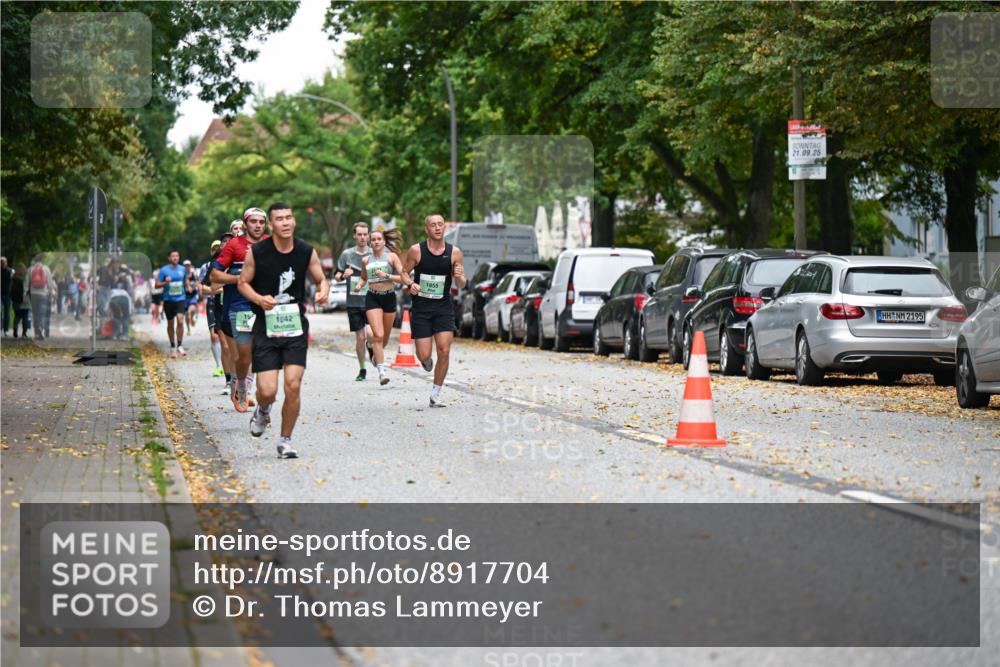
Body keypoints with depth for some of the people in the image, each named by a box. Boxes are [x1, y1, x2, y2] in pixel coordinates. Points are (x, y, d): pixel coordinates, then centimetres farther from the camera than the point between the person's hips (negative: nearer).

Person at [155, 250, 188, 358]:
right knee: (170, 324, 8)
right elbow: (157, 284, -3)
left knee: (180, 320, -18)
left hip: (180, 299, 1)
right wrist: (165, 283, -20)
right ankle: (173, 347, 21)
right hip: (168, 299, -1)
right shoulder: (164, 270, -3)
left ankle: (179, 346, -11)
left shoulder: (182, 269, 6)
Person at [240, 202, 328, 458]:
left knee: (293, 386, -7)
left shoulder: (307, 252, -1)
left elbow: (321, 278, 12)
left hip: (295, 326, 2)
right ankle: (262, 412, 31)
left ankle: (285, 441, 11)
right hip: (266, 328, -2)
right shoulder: (257, 252, -7)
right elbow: (243, 283, 3)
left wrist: (323, 291, -12)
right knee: (267, 391, -7)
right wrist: (259, 299, -17)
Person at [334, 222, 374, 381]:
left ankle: (371, 347, 18)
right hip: (354, 303, 1)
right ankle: (362, 369, 22)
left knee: (371, 333, -18)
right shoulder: (347, 254, 4)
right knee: (360, 337, 5)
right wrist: (343, 275, -12)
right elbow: (336, 276, 10)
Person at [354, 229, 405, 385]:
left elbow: (403, 277, -5)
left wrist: (386, 275, -17)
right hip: (372, 298, 0)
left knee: (386, 336, 13)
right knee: (378, 335, -15)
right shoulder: (366, 260, 8)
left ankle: (377, 354, 46)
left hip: (389, 297, 0)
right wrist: (360, 285, 3)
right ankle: (382, 371, -17)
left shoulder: (392, 256, 0)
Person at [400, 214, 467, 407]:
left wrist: (459, 277, -19)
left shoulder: (454, 252, -2)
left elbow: (461, 284, 5)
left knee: (444, 351, -10)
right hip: (420, 306, -1)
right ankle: (425, 359, 35)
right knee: (424, 356, -5)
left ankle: (435, 396, 4)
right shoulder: (416, 250, -6)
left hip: (443, 307, 1)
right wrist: (410, 284, -17)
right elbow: (404, 272, 5)